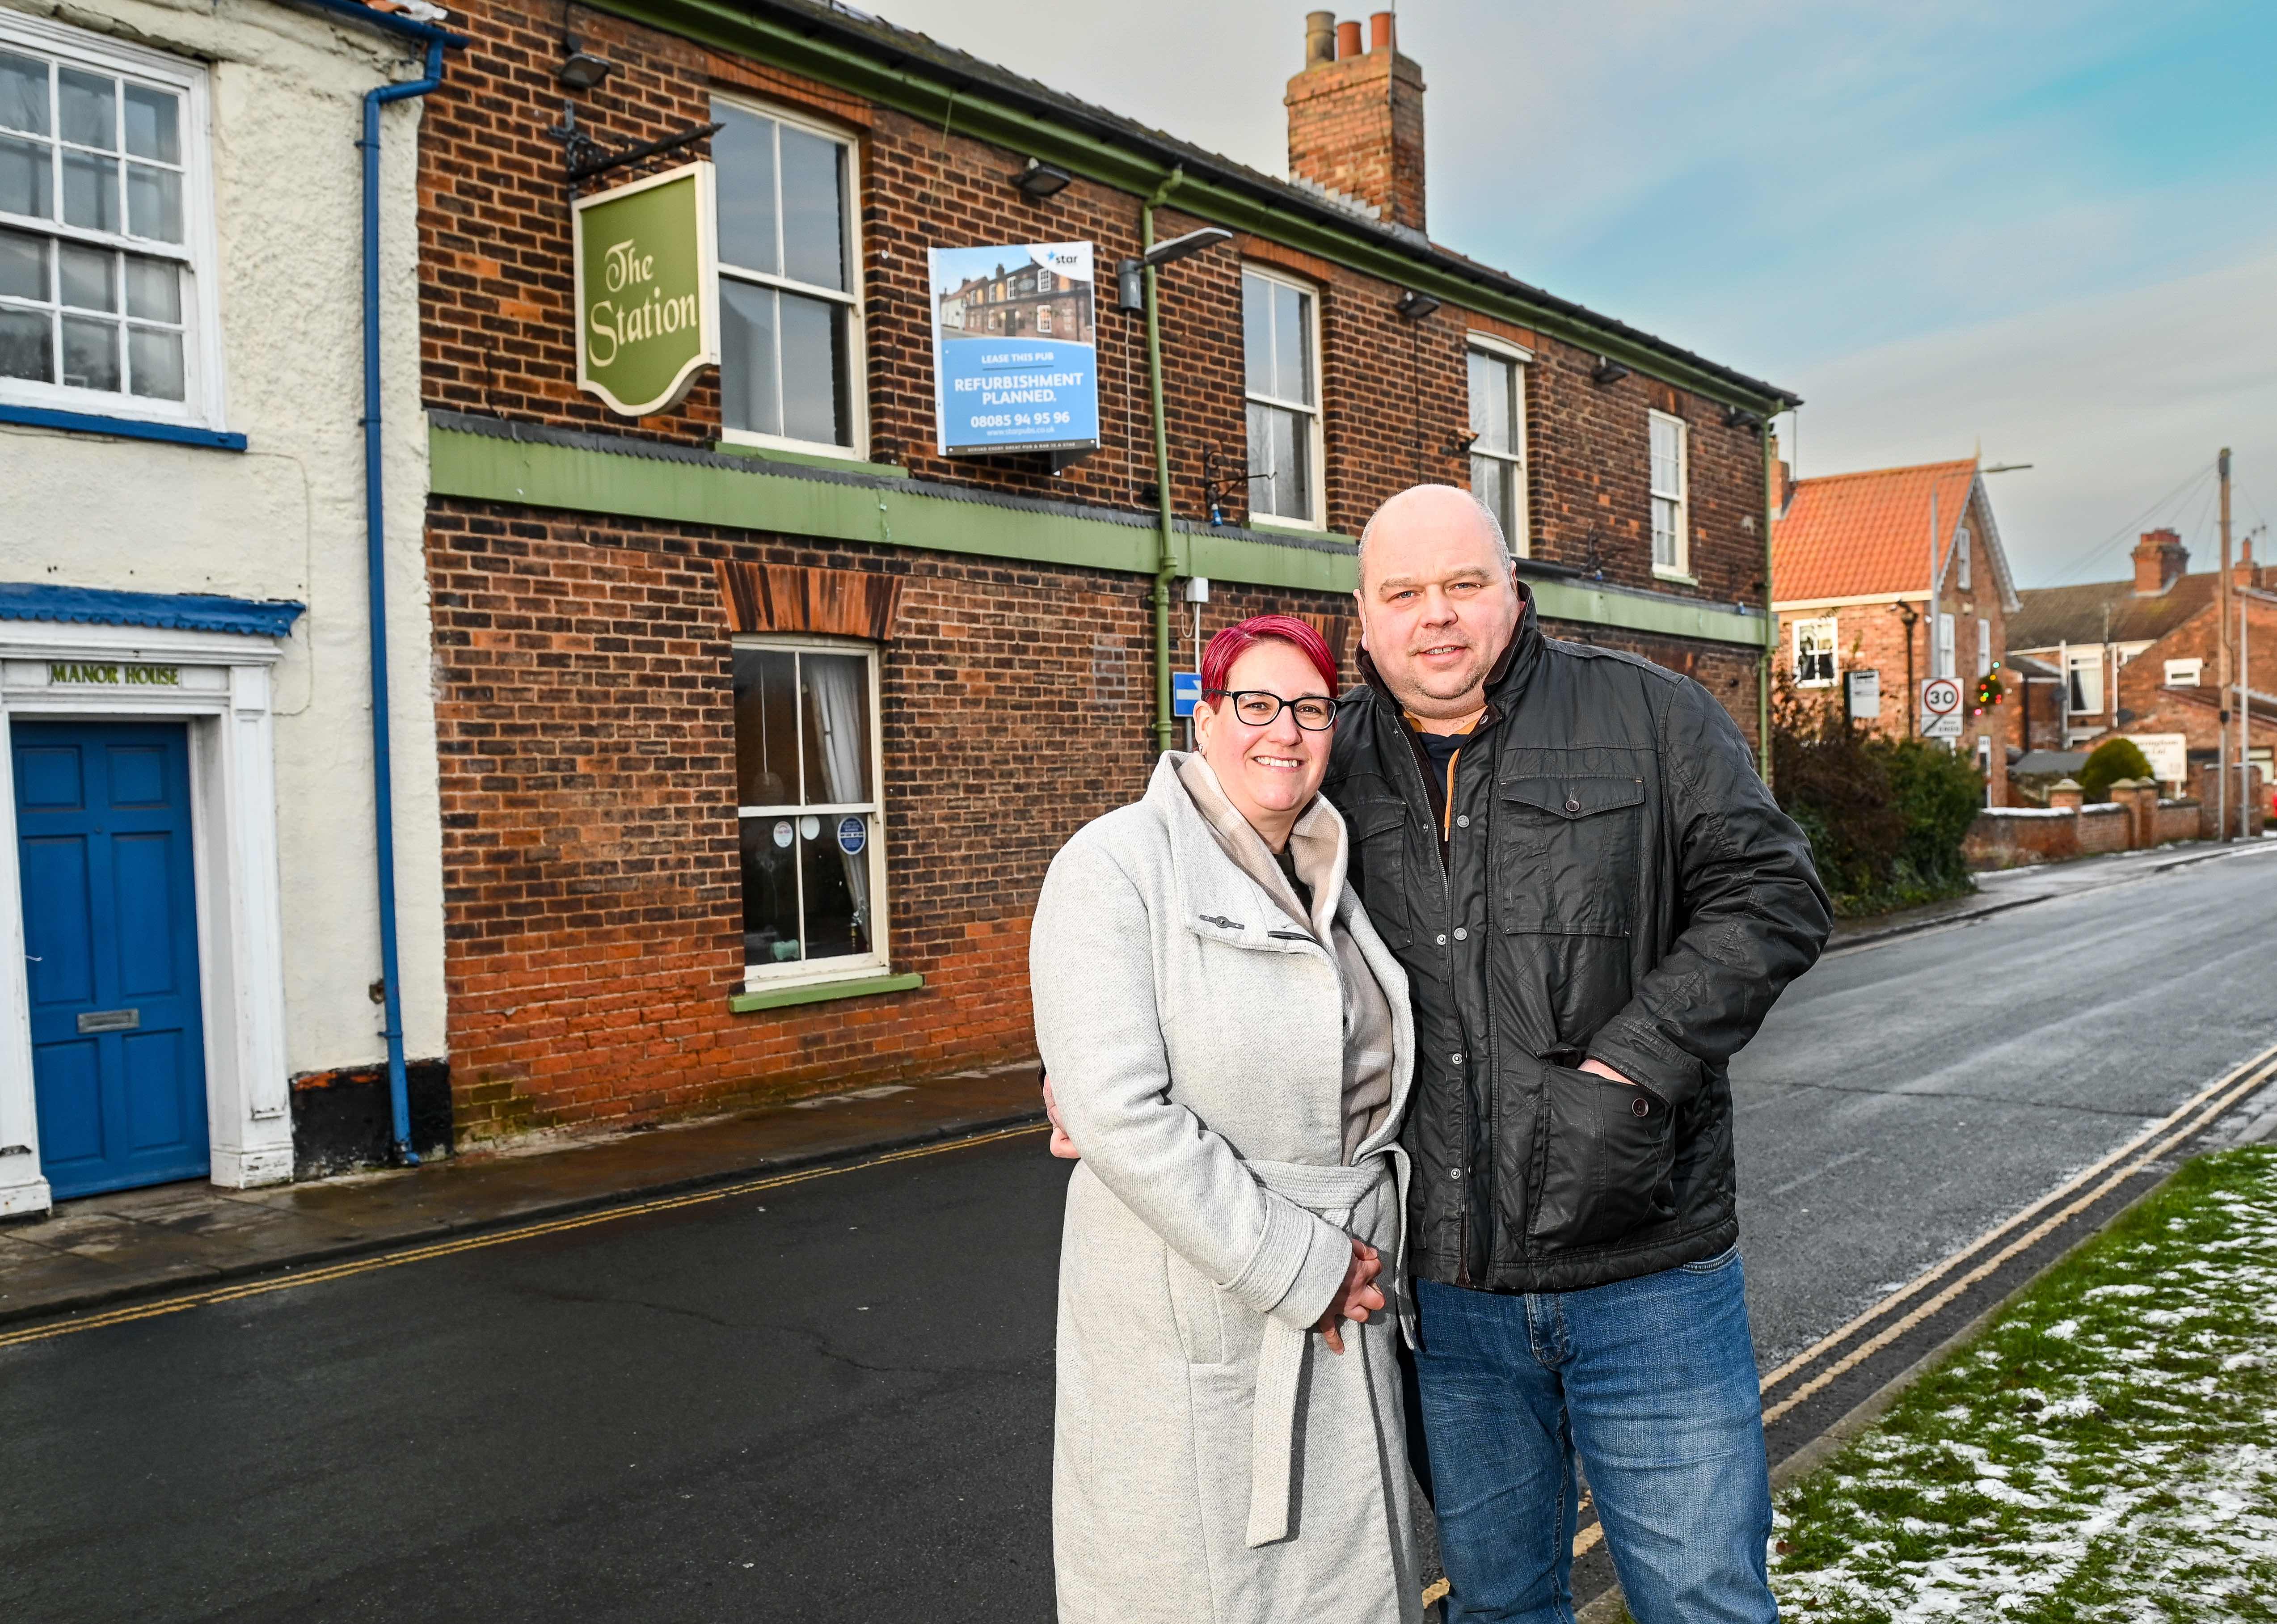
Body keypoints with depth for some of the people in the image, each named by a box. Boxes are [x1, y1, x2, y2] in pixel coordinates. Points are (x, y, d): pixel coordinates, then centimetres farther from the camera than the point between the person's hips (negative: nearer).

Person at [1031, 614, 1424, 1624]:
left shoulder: (1337, 880, 10)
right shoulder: (1119, 864, -11)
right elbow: (1118, 1113, -21)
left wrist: (1351, 1263, 8)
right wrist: (1296, 1266, -17)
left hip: (1345, 1329, 6)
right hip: (1188, 1334, -6)